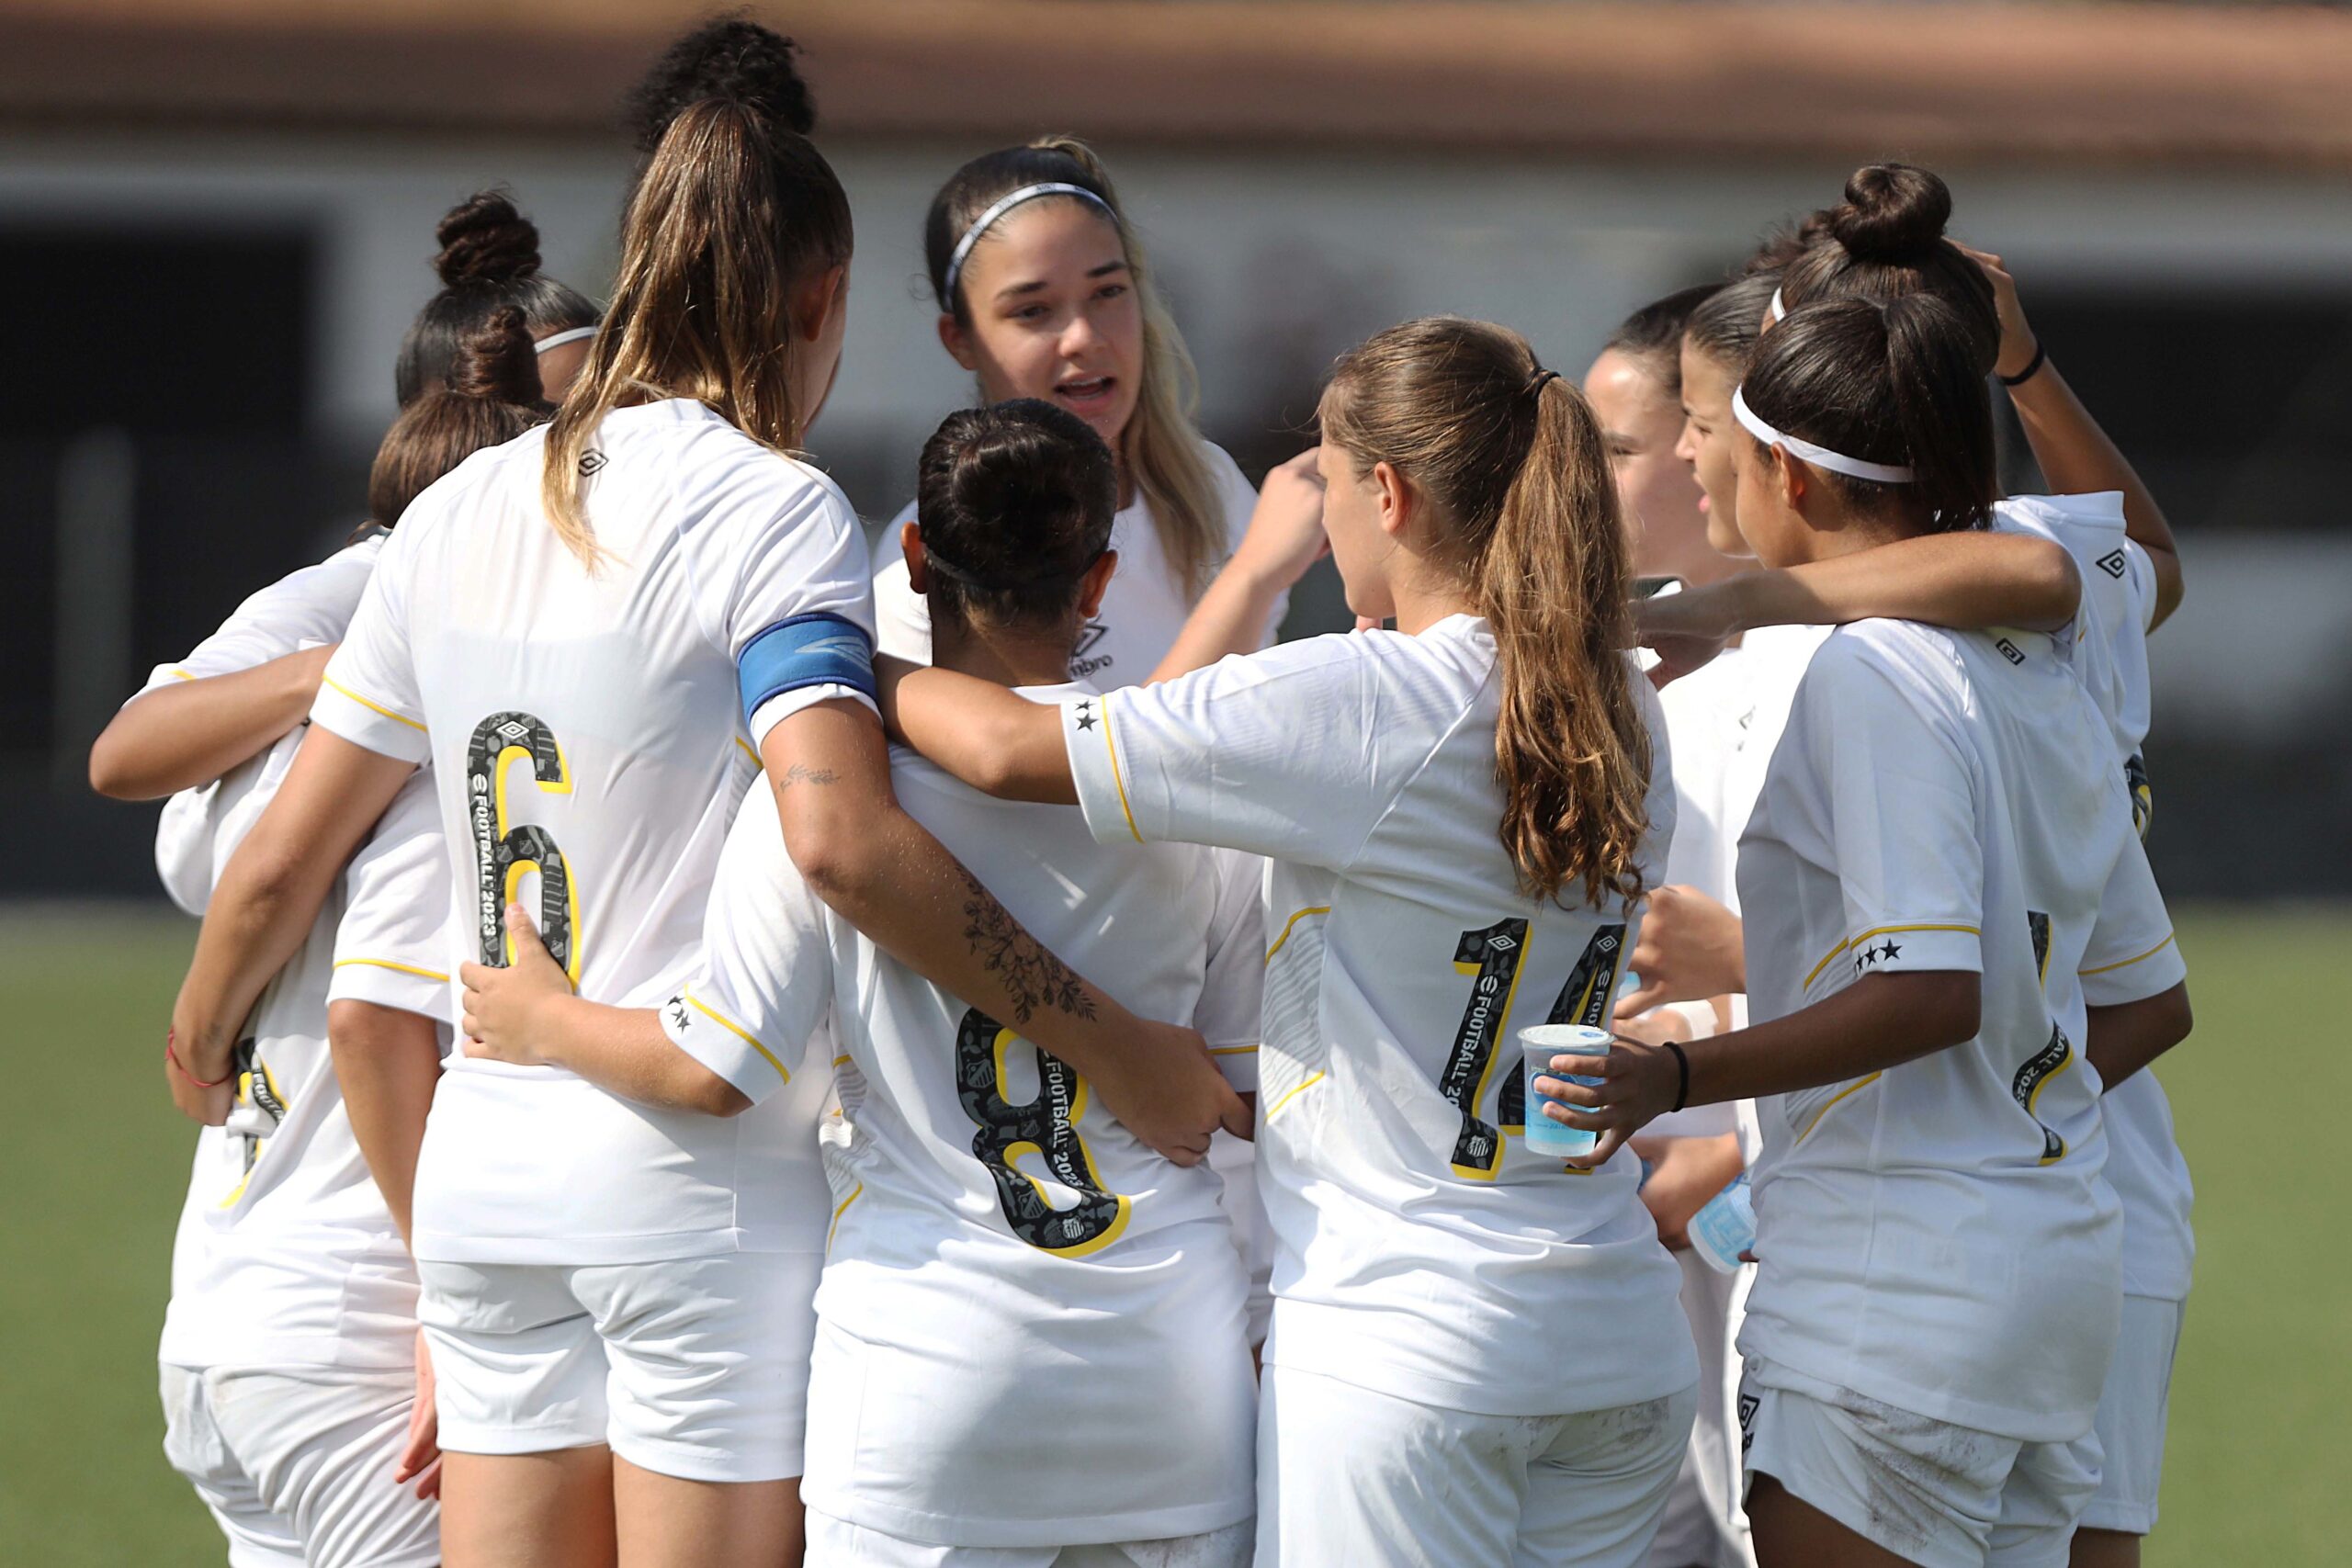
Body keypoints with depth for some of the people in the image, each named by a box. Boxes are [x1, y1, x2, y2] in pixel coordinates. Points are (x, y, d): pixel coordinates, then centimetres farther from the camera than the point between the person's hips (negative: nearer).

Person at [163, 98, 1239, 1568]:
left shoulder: (460, 511, 10)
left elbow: (283, 858, 14)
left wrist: (198, 1042, 33)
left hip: (482, 1157, 6)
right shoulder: (772, 510, -10)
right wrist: (1108, 1045, -22)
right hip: (695, 1172, -6)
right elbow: (842, 837, -26)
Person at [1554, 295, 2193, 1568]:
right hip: (2062, 1258, 9)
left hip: (1902, 1282, -9)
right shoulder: (2043, 685, 15)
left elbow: (1930, 993, -23)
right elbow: (2151, 1003, 19)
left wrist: (1678, 1078, -25)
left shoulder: (1870, 676, -13)